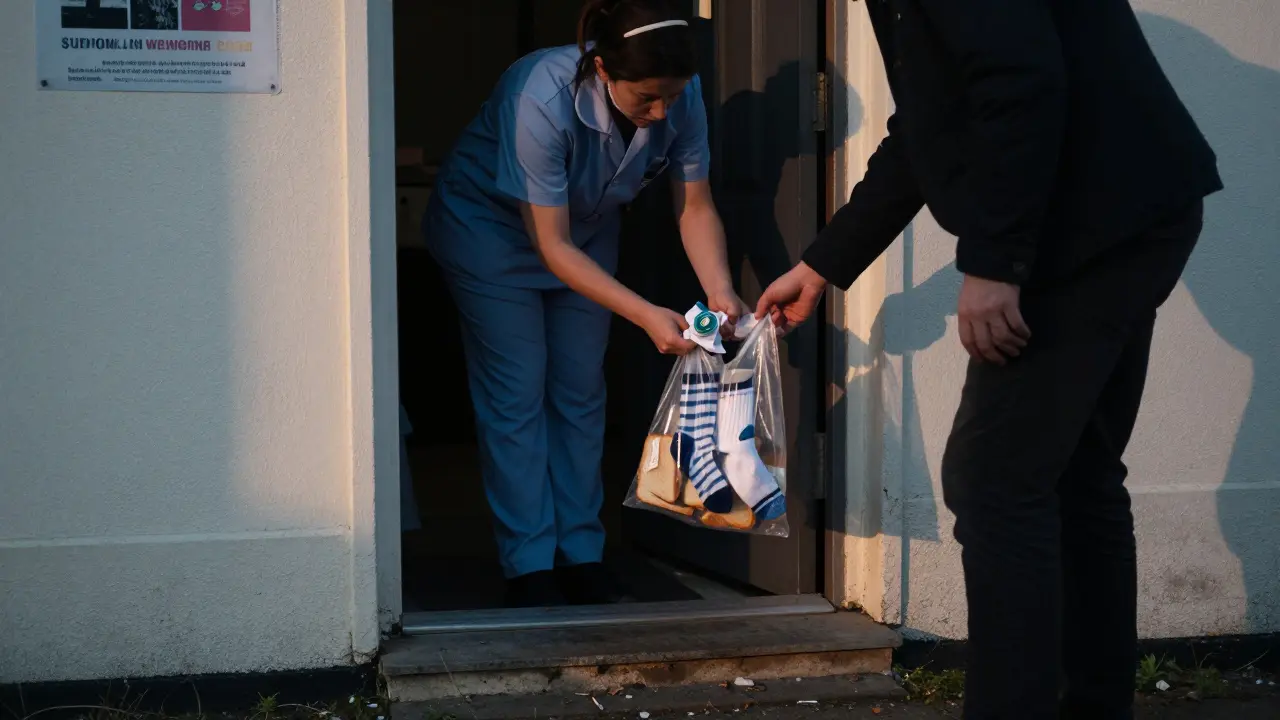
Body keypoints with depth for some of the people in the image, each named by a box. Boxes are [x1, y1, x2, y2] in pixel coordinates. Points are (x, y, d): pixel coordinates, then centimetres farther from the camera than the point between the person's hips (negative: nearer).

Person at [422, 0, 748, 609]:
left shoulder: (680, 97, -25)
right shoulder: (541, 100, -40)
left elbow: (695, 208, -13)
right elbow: (552, 247, -35)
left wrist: (719, 290, -31)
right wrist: (646, 316, -42)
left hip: (587, 231, 5)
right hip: (492, 228, -5)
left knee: (581, 394, 6)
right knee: (516, 396, -7)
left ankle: (581, 557, 13)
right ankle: (528, 569, -1)